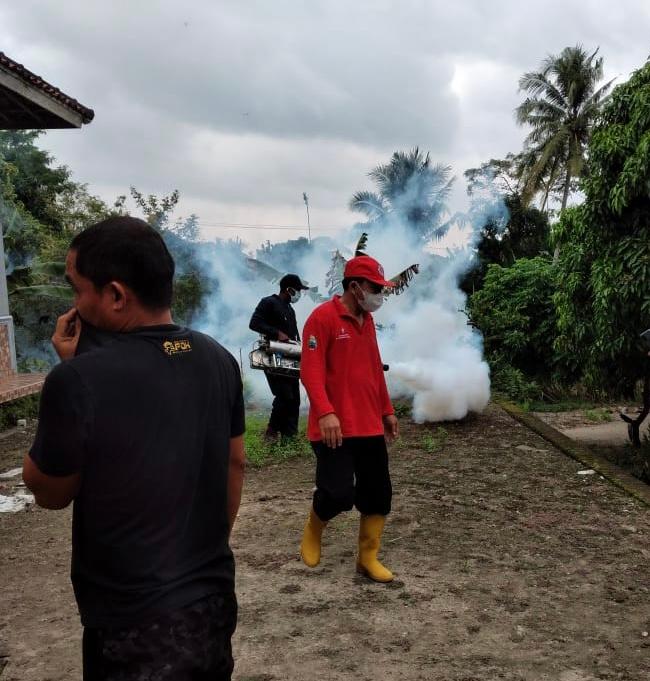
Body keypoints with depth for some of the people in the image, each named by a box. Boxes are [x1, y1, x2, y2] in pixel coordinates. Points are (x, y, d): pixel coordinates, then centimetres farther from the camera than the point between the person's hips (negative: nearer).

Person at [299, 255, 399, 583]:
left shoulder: (367, 320, 13)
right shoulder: (323, 317, -11)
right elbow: (310, 370, -17)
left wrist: (387, 410, 20)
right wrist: (325, 412, -28)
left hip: (370, 425, 8)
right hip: (336, 427, -8)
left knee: (378, 493, 8)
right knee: (339, 493, -11)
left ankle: (368, 558, 23)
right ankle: (313, 530, 22)